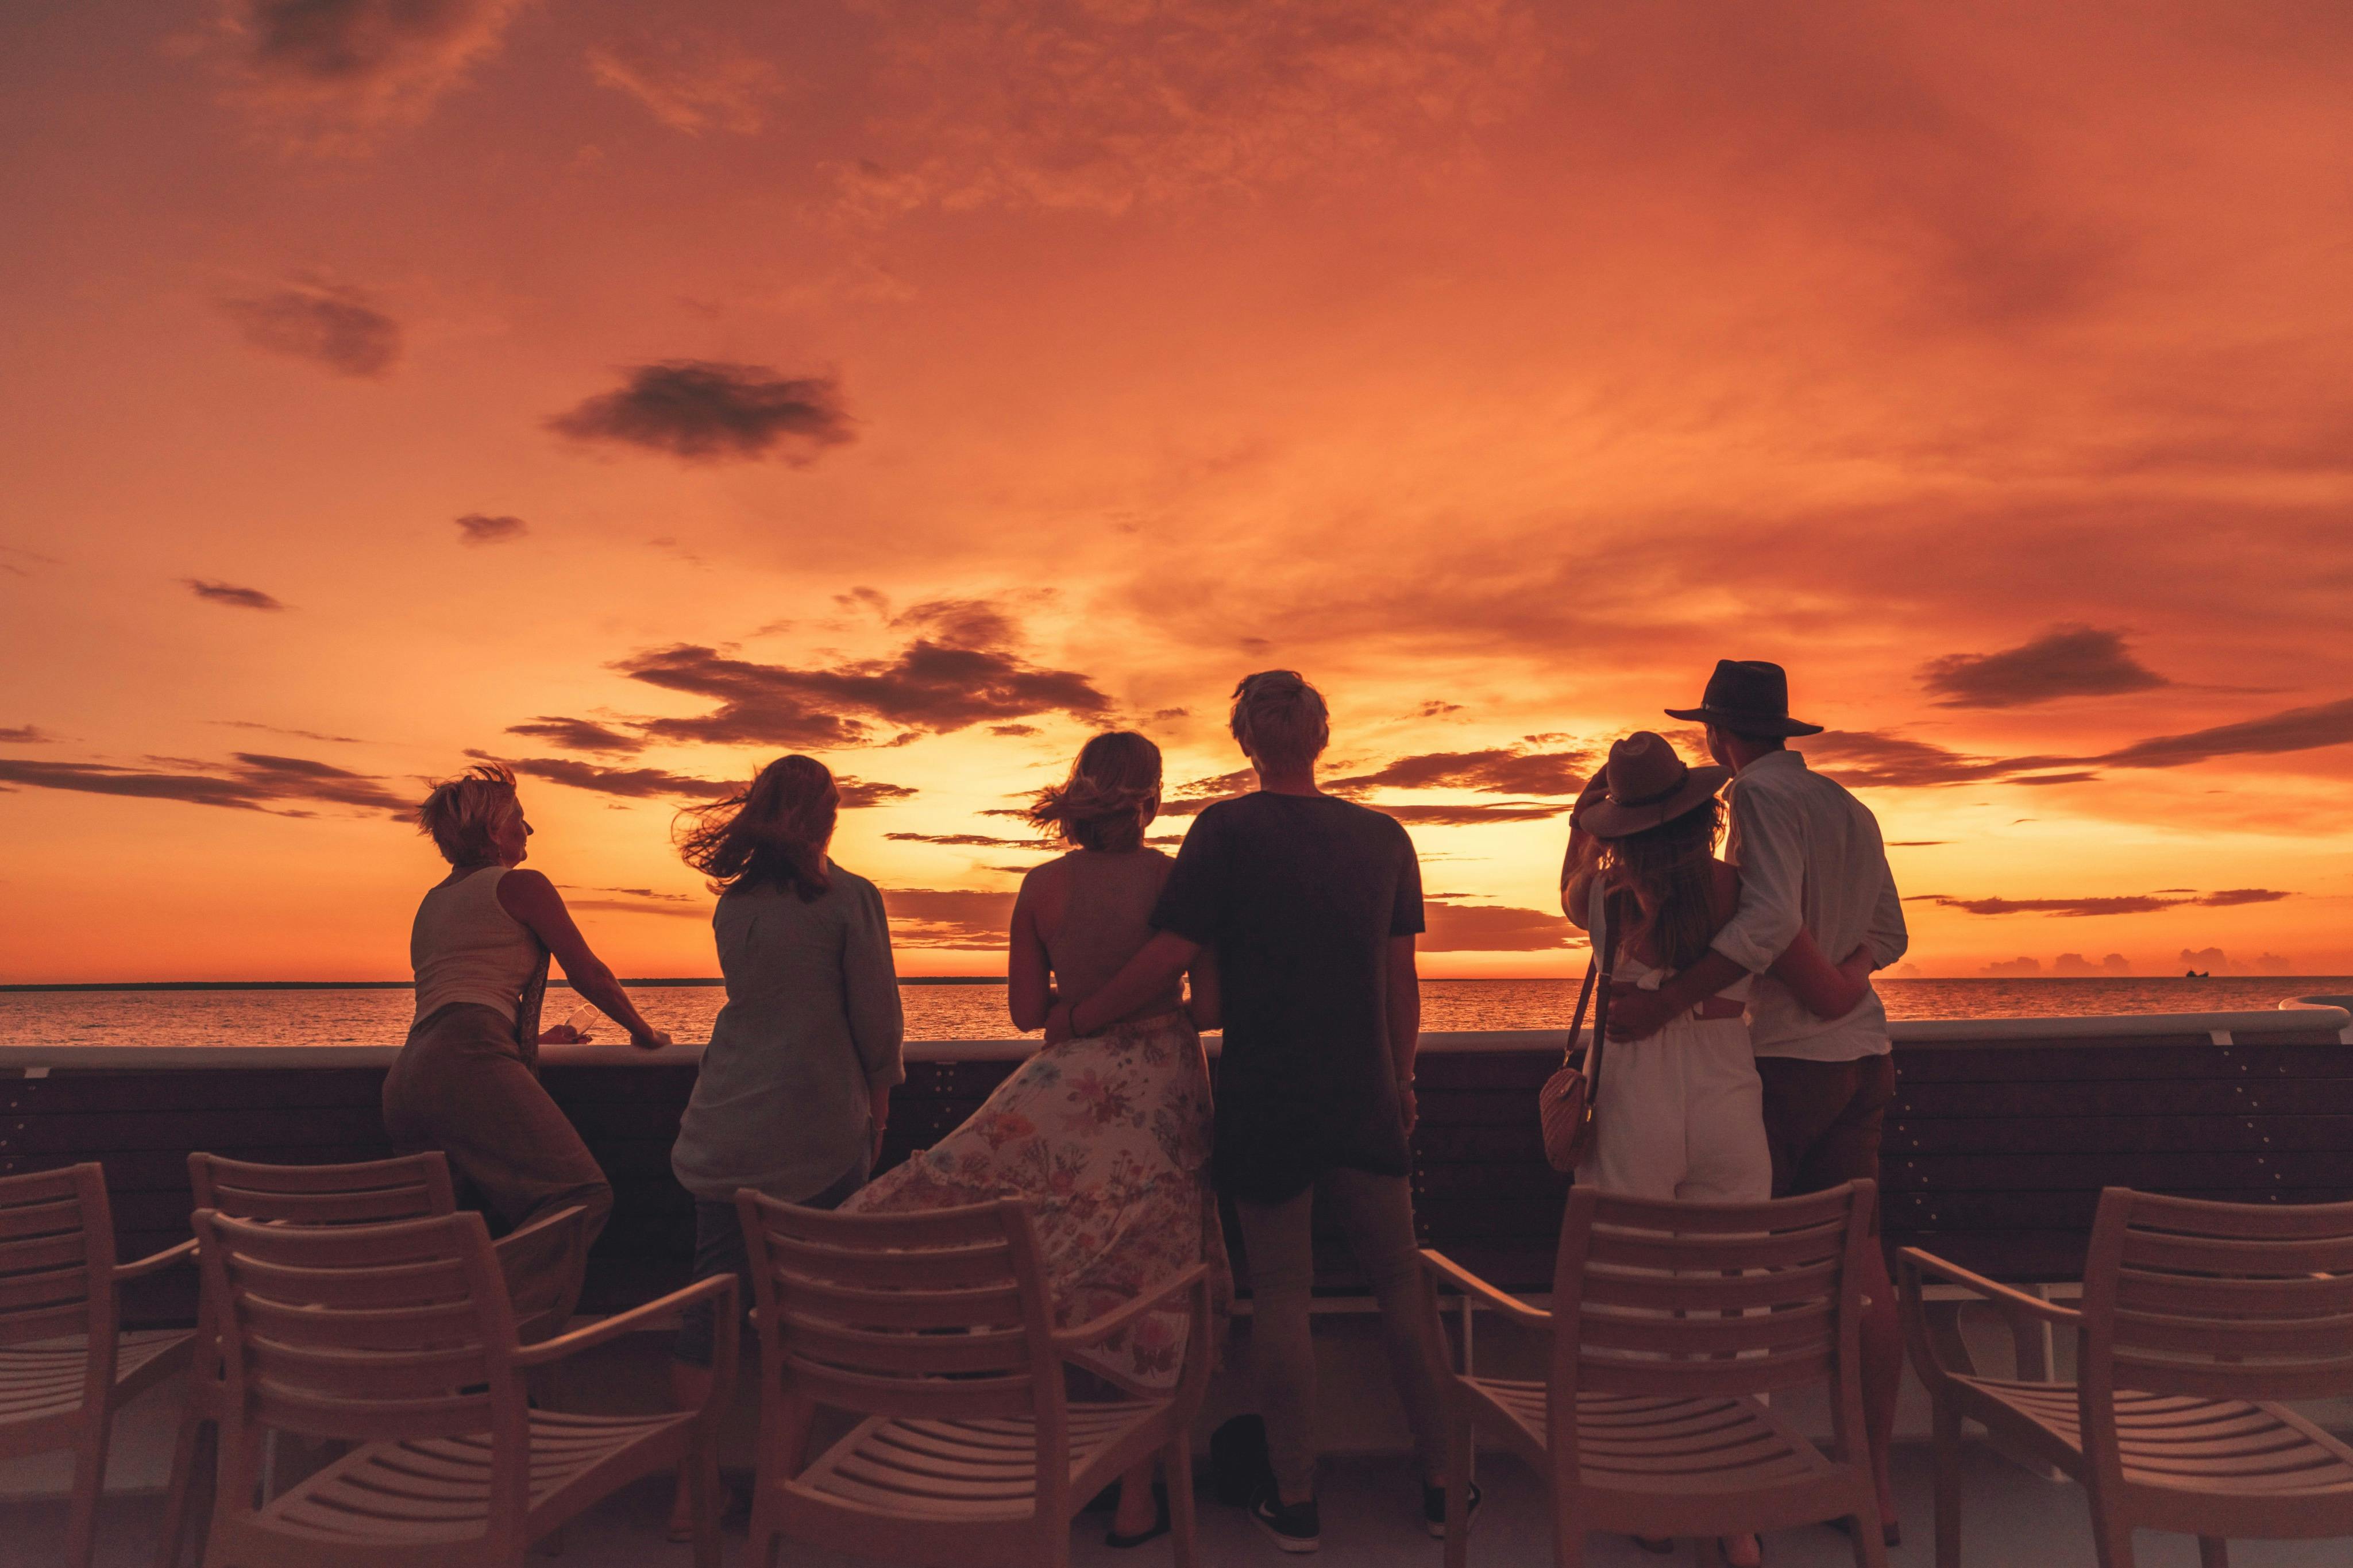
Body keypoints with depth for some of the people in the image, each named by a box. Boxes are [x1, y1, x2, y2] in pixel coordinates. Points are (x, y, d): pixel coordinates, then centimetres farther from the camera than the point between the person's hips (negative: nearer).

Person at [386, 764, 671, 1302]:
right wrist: (643, 1032, 26)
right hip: (469, 1069, -9)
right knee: (582, 1195, -18)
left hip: (404, 1080, 9)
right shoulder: (520, 885, 6)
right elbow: (589, 975, 9)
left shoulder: (432, 902, 30)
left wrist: (530, 1038, 55)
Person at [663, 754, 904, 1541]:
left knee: (712, 1300, 8)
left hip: (726, 1126, 4)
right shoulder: (850, 897, -8)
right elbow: (877, 1014, -5)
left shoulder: (732, 904, 6)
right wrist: (880, 1094, 9)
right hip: (818, 1129, -4)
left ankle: (691, 1488, 9)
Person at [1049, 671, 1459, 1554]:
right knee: (1400, 1281, 14)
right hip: (1365, 1099, 4)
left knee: (1279, 1291, 7)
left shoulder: (1228, 831, -10)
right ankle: (1440, 1482, 24)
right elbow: (1402, 977, 8)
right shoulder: (1383, 837, 2)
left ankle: (1294, 1502, 17)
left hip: (1265, 1100, -3)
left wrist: (1080, 1019, 1)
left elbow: (1169, 958, -13)